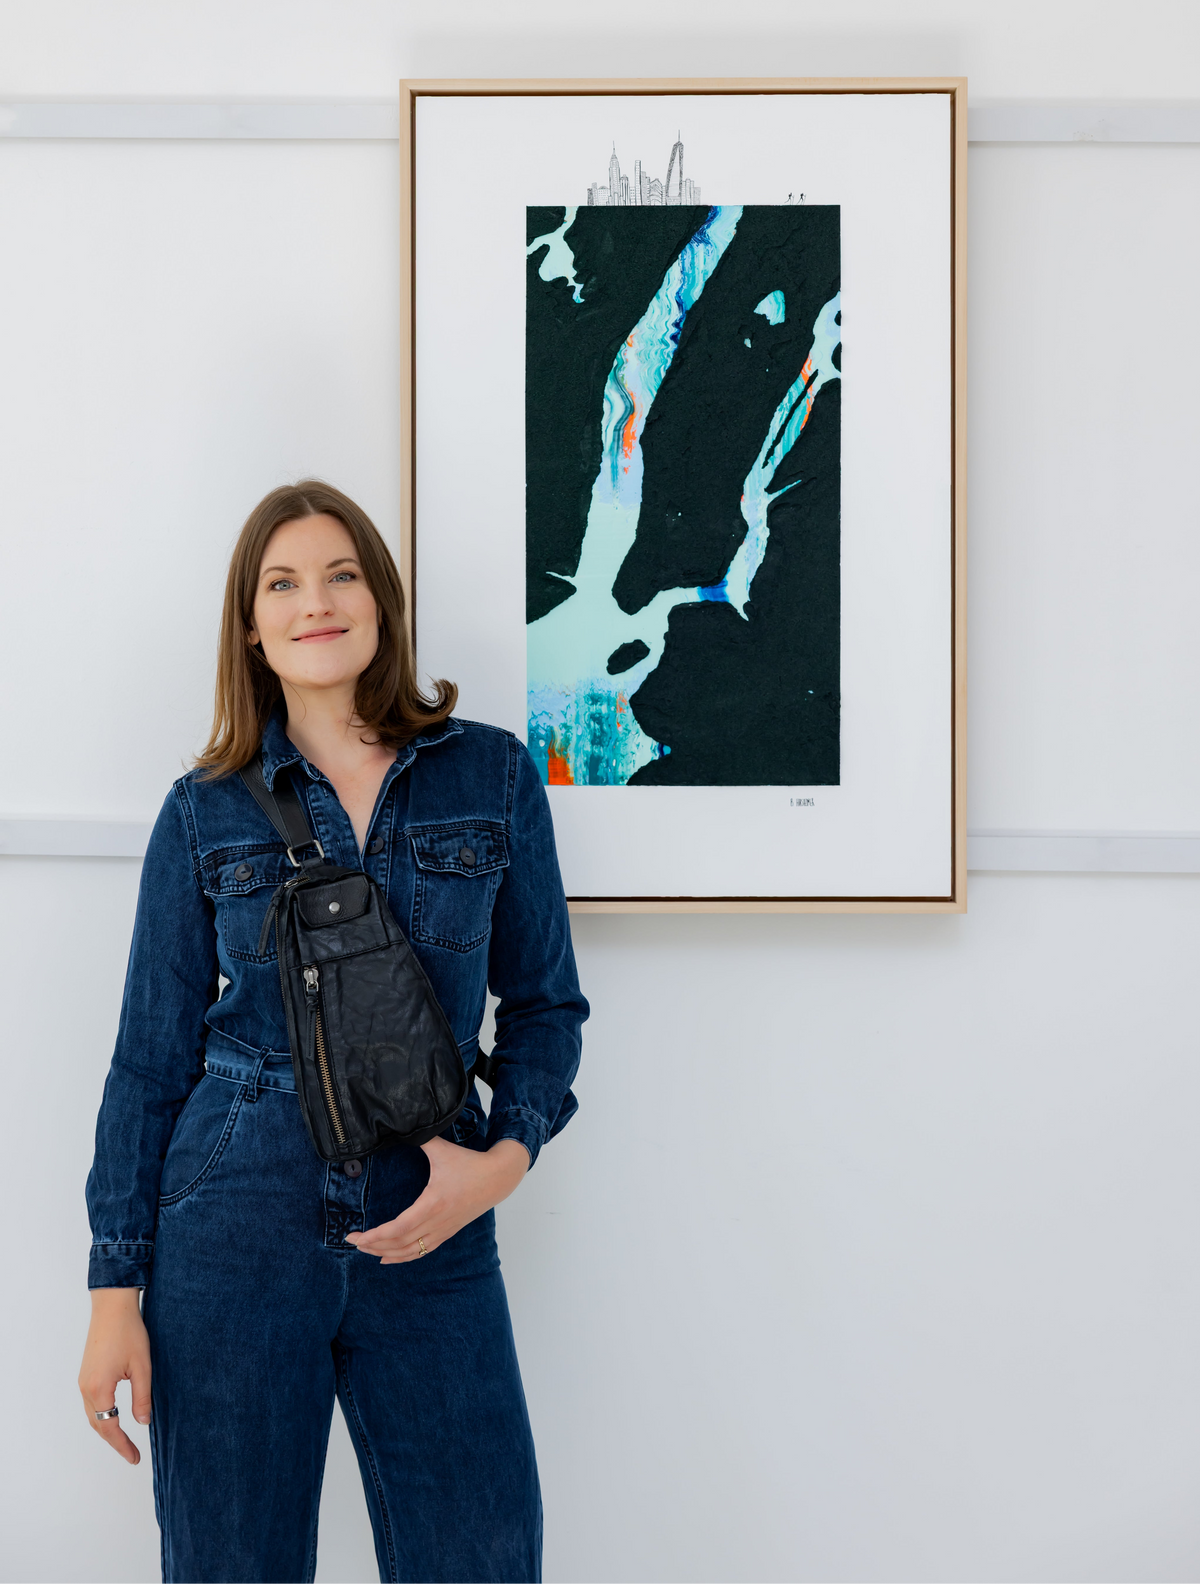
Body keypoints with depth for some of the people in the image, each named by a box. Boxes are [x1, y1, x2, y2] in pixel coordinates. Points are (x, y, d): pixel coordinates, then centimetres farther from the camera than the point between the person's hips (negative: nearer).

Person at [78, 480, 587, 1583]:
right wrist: (117, 1288, 1)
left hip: (432, 1226, 1)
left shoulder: (494, 777, 3)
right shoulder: (206, 813, 3)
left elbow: (545, 1001, 9)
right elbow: (152, 1057, 5)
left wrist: (507, 1154, -9)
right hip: (236, 1222, 0)